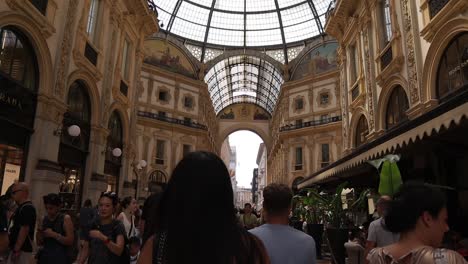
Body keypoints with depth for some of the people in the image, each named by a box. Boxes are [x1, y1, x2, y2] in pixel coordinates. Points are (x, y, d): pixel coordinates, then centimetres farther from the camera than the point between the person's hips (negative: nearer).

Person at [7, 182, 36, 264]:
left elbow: (24, 230, -22)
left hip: (22, 250, -10)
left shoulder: (27, 208, -17)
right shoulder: (22, 207, 15)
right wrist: (14, 249, 18)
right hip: (18, 249, 10)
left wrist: (16, 250, -21)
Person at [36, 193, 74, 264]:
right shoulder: (44, 219, 9)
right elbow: (39, 243, 15)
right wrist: (39, 234, -5)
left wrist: (54, 235, -18)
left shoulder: (65, 218, -6)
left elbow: (70, 241, -12)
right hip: (45, 258, 5)